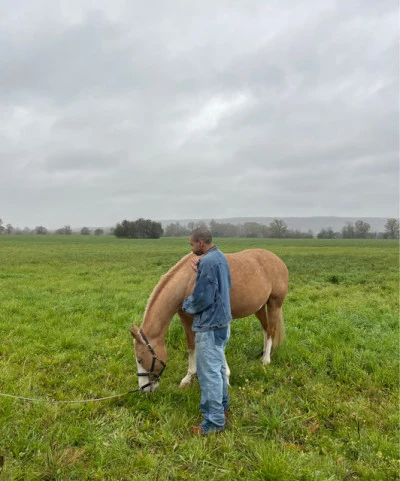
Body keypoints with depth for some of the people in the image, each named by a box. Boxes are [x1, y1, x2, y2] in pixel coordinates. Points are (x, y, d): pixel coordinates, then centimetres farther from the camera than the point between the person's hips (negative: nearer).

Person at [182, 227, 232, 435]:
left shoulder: (207, 262, -23)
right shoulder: (220, 257, 7)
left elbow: (202, 298, -24)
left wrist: (187, 304, -4)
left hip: (210, 325, -10)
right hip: (222, 320, 10)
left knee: (209, 373, 0)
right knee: (219, 367, 23)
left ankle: (214, 421, 11)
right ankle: (222, 407, 38)